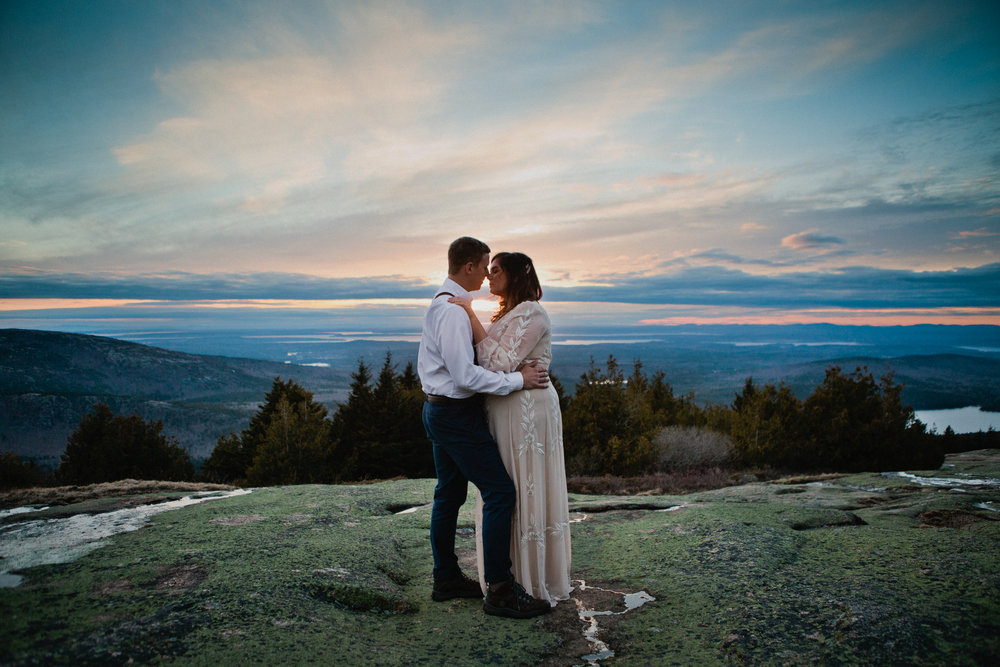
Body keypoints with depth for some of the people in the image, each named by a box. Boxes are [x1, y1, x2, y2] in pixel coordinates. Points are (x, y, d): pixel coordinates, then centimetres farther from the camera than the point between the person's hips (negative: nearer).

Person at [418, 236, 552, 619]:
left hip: (438, 410, 11)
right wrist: (518, 380, -19)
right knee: (500, 492, -7)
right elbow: (465, 375, -24)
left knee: (449, 494, 16)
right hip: (457, 414, -11)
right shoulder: (454, 310, -20)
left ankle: (446, 579, 27)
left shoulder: (439, 304, 13)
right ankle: (499, 591, -2)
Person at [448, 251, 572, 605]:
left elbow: (501, 362, -23)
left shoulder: (531, 313, -13)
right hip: (506, 412, 10)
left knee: (525, 492, -1)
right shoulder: (508, 314, 17)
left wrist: (471, 317, -21)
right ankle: (513, 575, 27)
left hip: (527, 410, -10)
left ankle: (536, 584, 13)